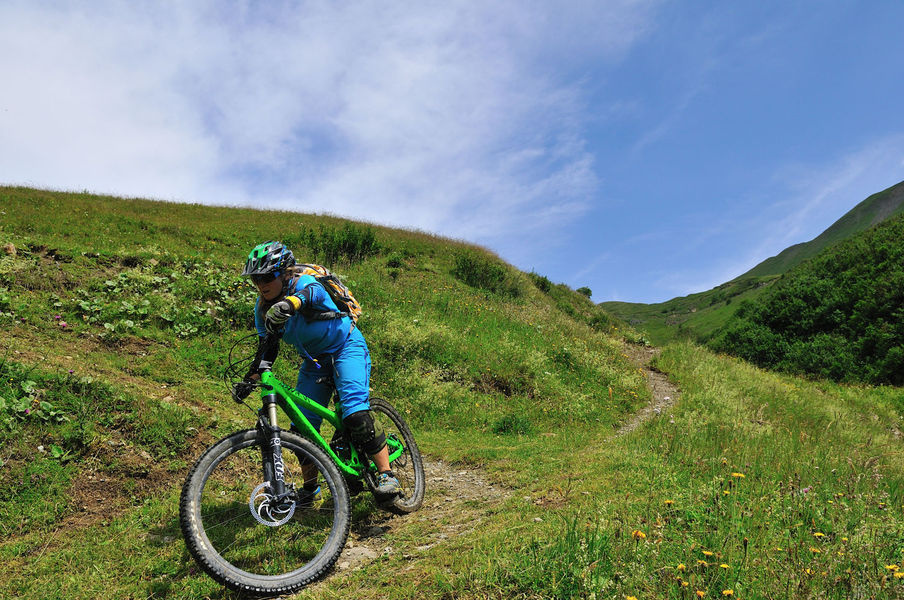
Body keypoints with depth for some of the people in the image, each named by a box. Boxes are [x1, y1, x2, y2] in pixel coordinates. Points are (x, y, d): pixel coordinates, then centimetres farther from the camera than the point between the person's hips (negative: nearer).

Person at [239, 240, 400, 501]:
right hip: (314, 360, 7)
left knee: (355, 414, -24)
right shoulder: (262, 307, -5)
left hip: (346, 347, -6)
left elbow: (309, 293, -50)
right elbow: (267, 348, 1)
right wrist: (251, 378, -15)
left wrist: (286, 305, -72)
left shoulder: (304, 283, -24)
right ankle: (310, 487, 18)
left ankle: (386, 474, -12)